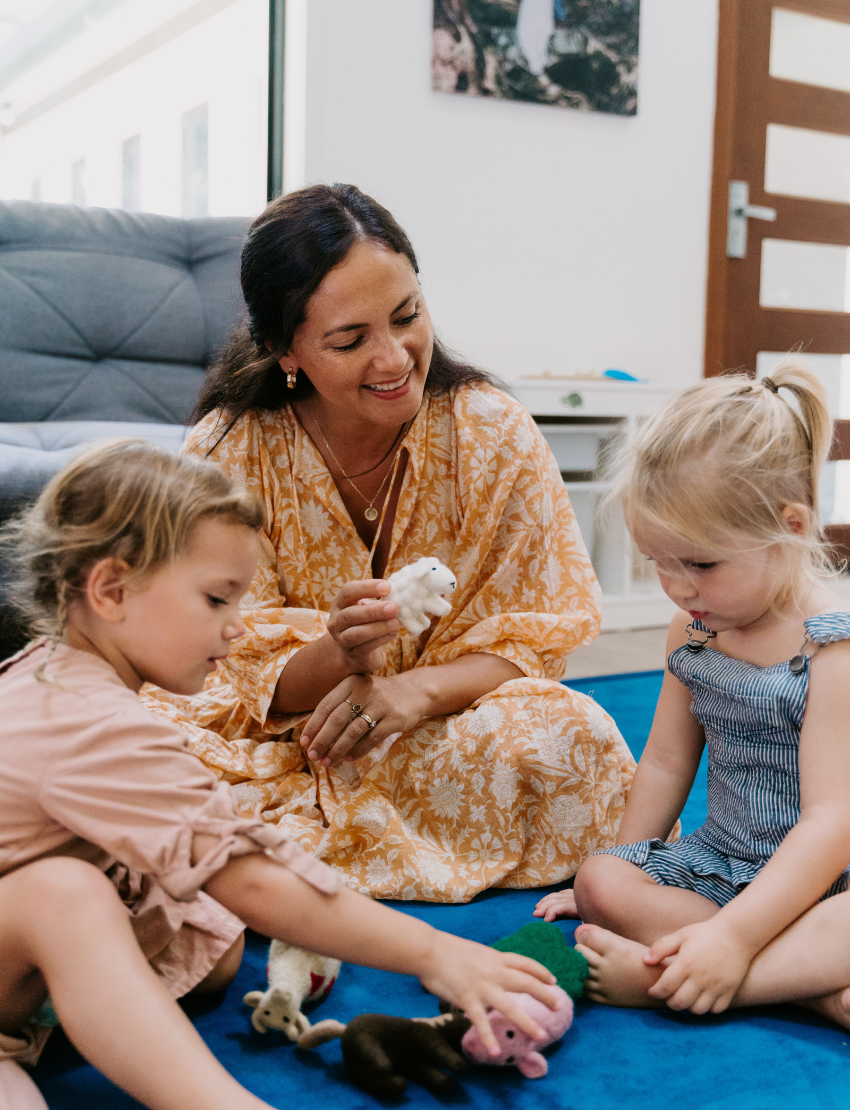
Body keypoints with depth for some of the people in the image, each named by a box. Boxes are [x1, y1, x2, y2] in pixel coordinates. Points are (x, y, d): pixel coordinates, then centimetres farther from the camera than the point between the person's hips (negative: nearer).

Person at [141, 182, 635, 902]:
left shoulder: (492, 433, -9)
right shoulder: (229, 453, -10)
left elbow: (541, 632, -7)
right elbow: (242, 678, -9)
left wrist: (420, 688, -28)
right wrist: (337, 654, -33)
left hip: (440, 731, 2)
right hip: (278, 742, -1)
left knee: (570, 735, -31)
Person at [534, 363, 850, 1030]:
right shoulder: (692, 632, 1)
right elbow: (665, 764, 13)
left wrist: (734, 934, -35)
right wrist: (624, 880, 16)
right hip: (721, 864, 7)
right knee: (601, 880, -17)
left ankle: (662, 979, -36)